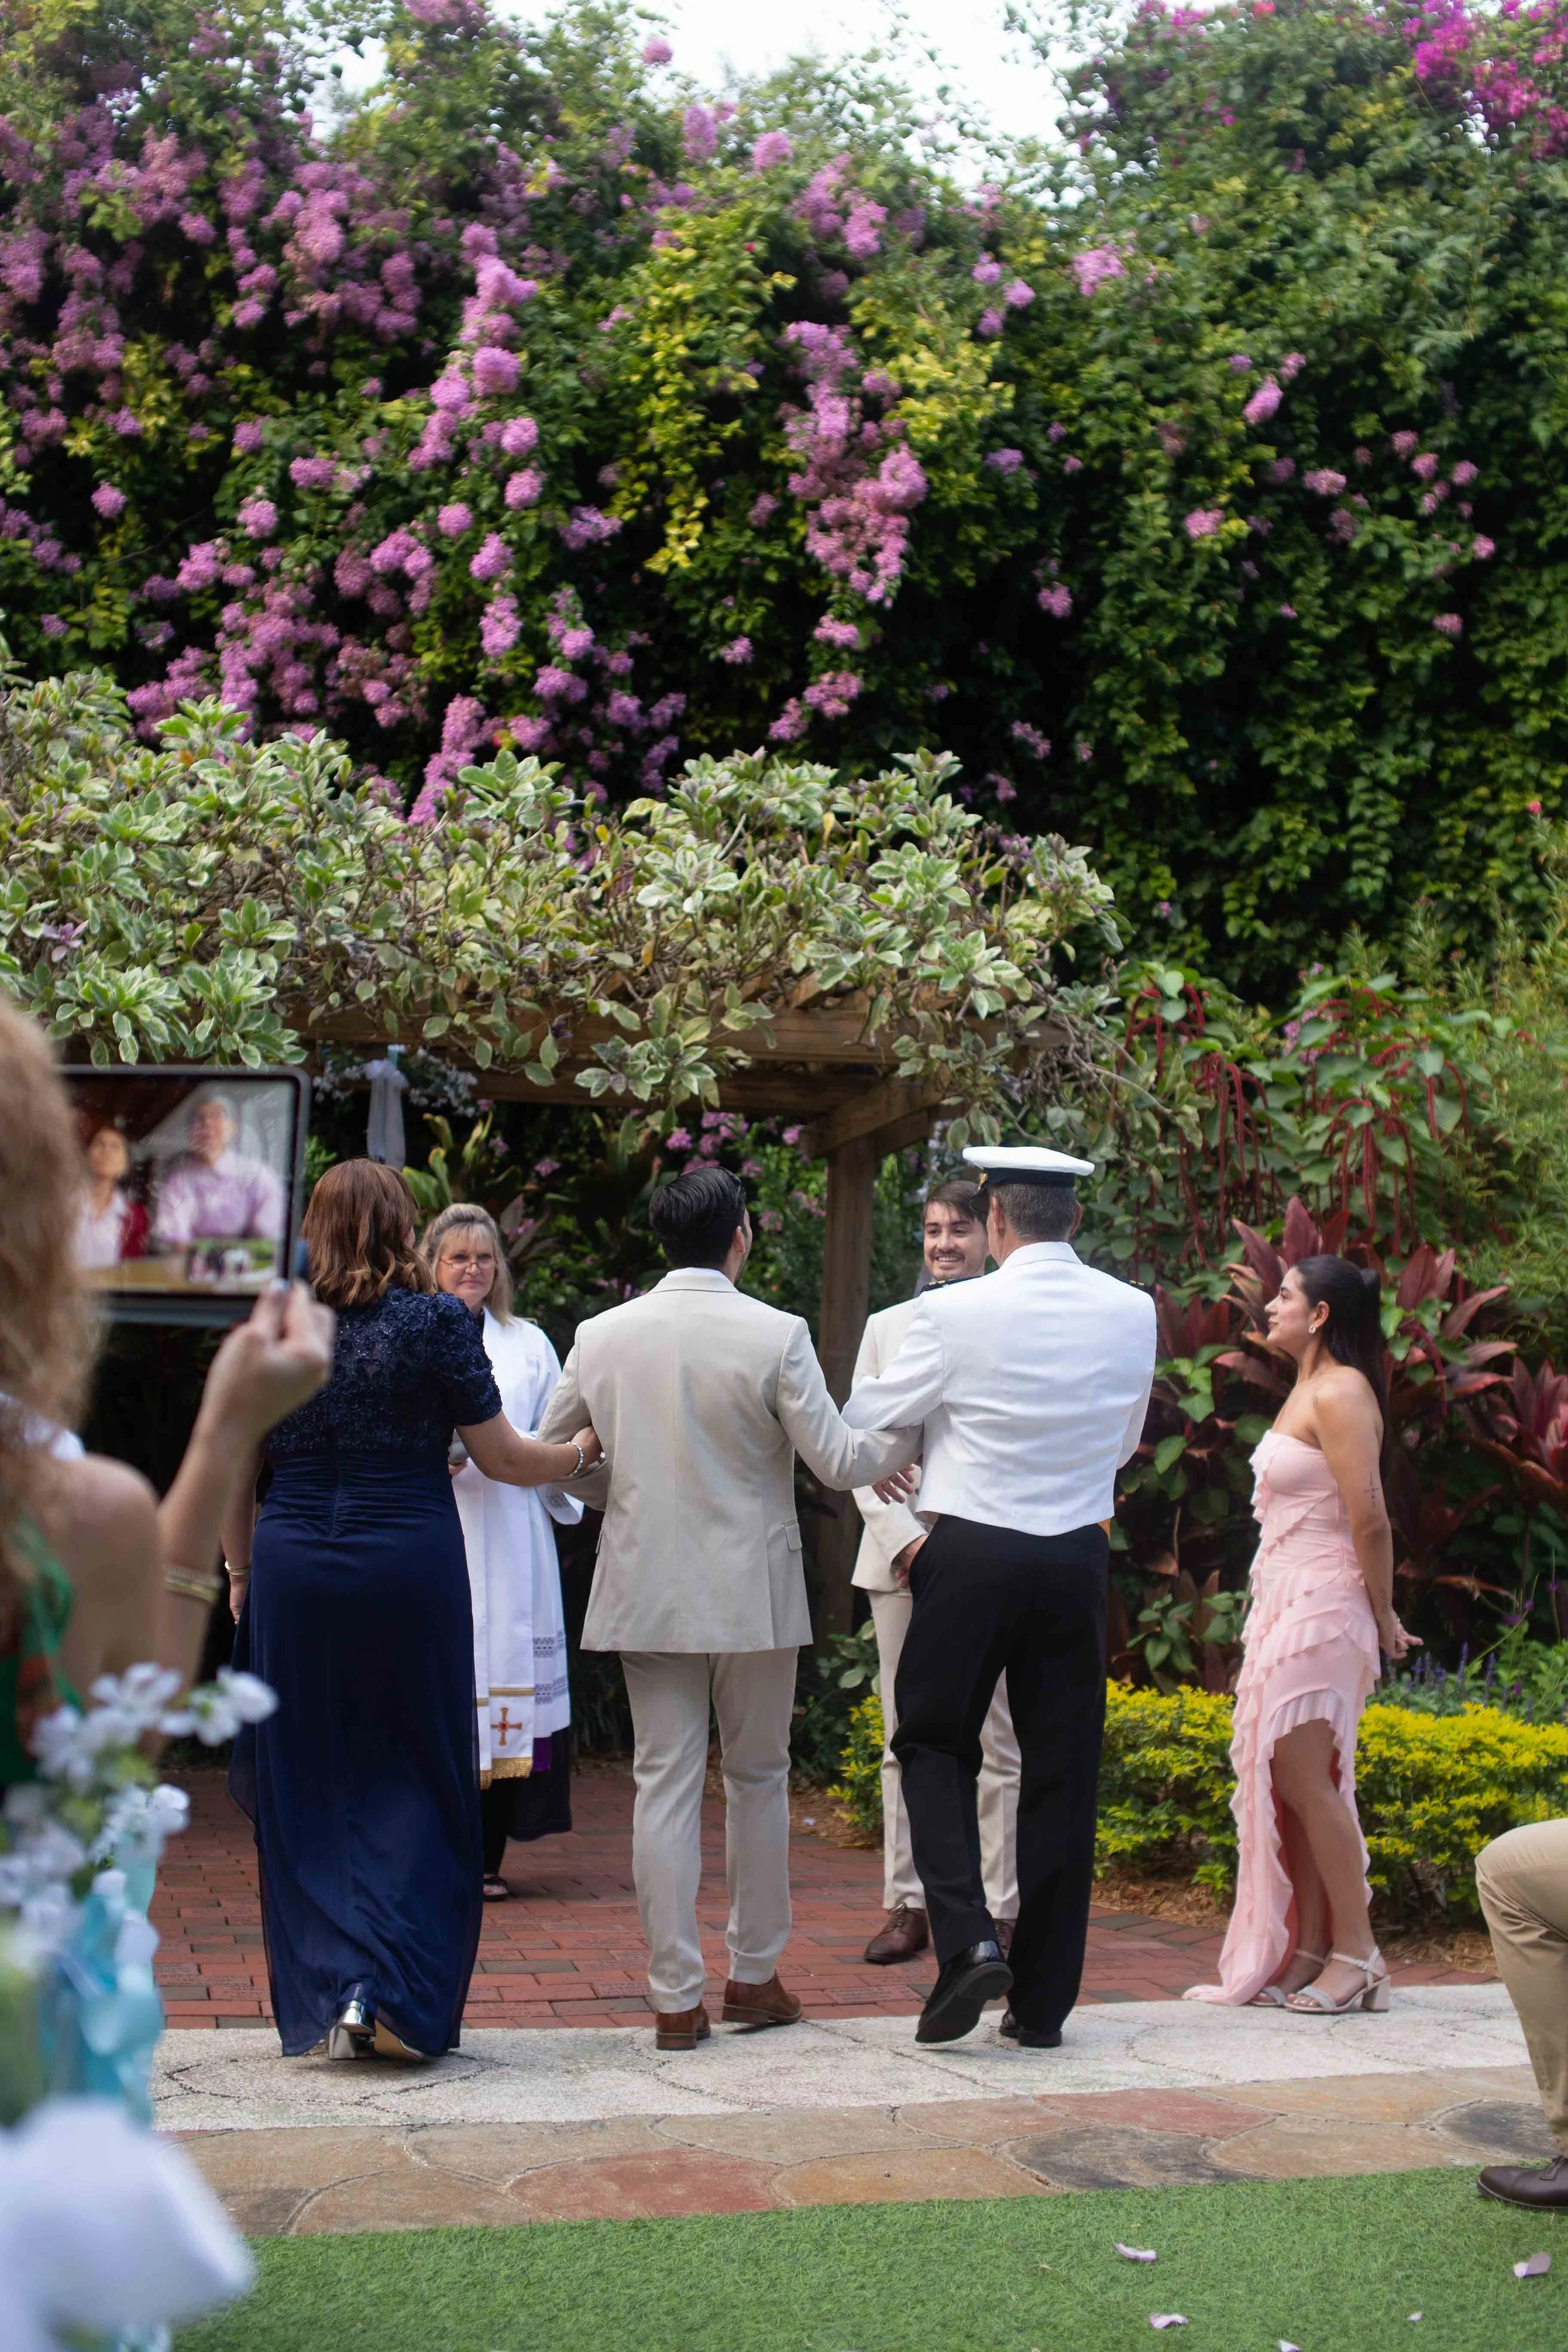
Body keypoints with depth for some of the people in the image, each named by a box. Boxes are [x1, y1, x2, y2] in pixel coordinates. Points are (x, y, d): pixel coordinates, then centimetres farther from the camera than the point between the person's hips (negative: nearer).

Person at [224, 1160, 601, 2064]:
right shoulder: (436, 1321, -5)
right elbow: (503, 1458, 0)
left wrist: (244, 1571, 22)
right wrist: (585, 1448, 18)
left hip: (293, 1573, 3)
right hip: (408, 1572, -3)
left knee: (305, 1789, 11)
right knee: (415, 1780, 7)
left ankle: (324, 1998, 12)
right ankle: (391, 1992, -4)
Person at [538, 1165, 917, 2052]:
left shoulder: (603, 1336, 0)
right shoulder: (778, 1336, -10)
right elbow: (837, 1462, -8)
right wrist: (911, 1434, 11)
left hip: (647, 1592, 2)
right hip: (755, 1594, -2)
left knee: (667, 1783, 4)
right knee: (758, 1777, 13)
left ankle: (677, 1998, 4)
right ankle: (755, 1977, 21)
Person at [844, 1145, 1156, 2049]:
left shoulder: (956, 1313, -11)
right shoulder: (1133, 1313, 1)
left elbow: (867, 1417, 2)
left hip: (971, 1553, -3)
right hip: (1078, 1558, 3)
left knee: (935, 1744, 11)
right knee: (1062, 1770, 8)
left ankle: (967, 1936, -9)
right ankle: (1044, 1999, 11)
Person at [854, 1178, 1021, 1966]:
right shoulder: (887, 1328, 13)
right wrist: (905, 1540, -6)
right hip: (900, 1555, 3)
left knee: (996, 1744, -1)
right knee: (906, 1742, 6)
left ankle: (998, 1909, 5)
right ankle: (908, 1904, 13)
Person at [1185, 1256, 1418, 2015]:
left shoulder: (1340, 1394, -14)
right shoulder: (1306, 1390, 16)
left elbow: (1369, 1519, -18)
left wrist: (1382, 1618, -9)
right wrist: (1377, 1615, 14)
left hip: (1321, 1609, -10)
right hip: (1283, 1608, 10)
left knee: (1304, 1780, -8)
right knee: (1286, 1782, 8)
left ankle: (1356, 1956, -2)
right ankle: (1306, 1955, 13)